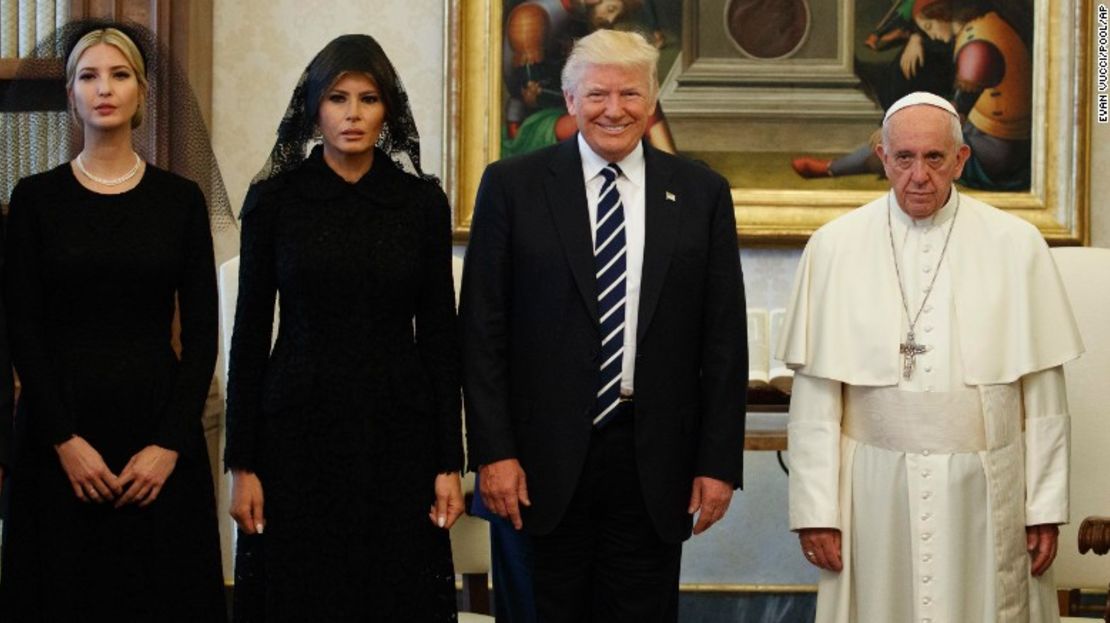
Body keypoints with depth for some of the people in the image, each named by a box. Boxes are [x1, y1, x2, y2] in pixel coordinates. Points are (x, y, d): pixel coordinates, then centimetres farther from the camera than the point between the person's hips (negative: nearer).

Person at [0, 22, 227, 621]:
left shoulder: (182, 200, 4)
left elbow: (201, 334, 1)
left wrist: (171, 443, -9)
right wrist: (65, 440, -11)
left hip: (159, 428, 1)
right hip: (58, 431, 0)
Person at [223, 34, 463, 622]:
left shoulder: (423, 201, 2)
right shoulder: (275, 198, 0)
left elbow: (440, 334, 4)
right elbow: (250, 332, 1)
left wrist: (450, 461, -1)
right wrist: (242, 463, -3)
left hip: (398, 434, 1)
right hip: (298, 431, -1)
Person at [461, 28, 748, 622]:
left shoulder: (701, 193, 5)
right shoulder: (513, 185, 1)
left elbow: (724, 338, 5)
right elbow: (482, 329, 0)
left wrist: (718, 461, 1)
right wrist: (493, 451, -7)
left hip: (656, 460, 1)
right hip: (546, 460, -1)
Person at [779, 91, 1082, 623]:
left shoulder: (1016, 245, 1)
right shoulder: (834, 247, 1)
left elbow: (1043, 390, 2)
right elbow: (815, 394, 0)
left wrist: (1047, 506, 0)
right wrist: (814, 509, -3)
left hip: (984, 491, 0)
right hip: (874, 493, 0)